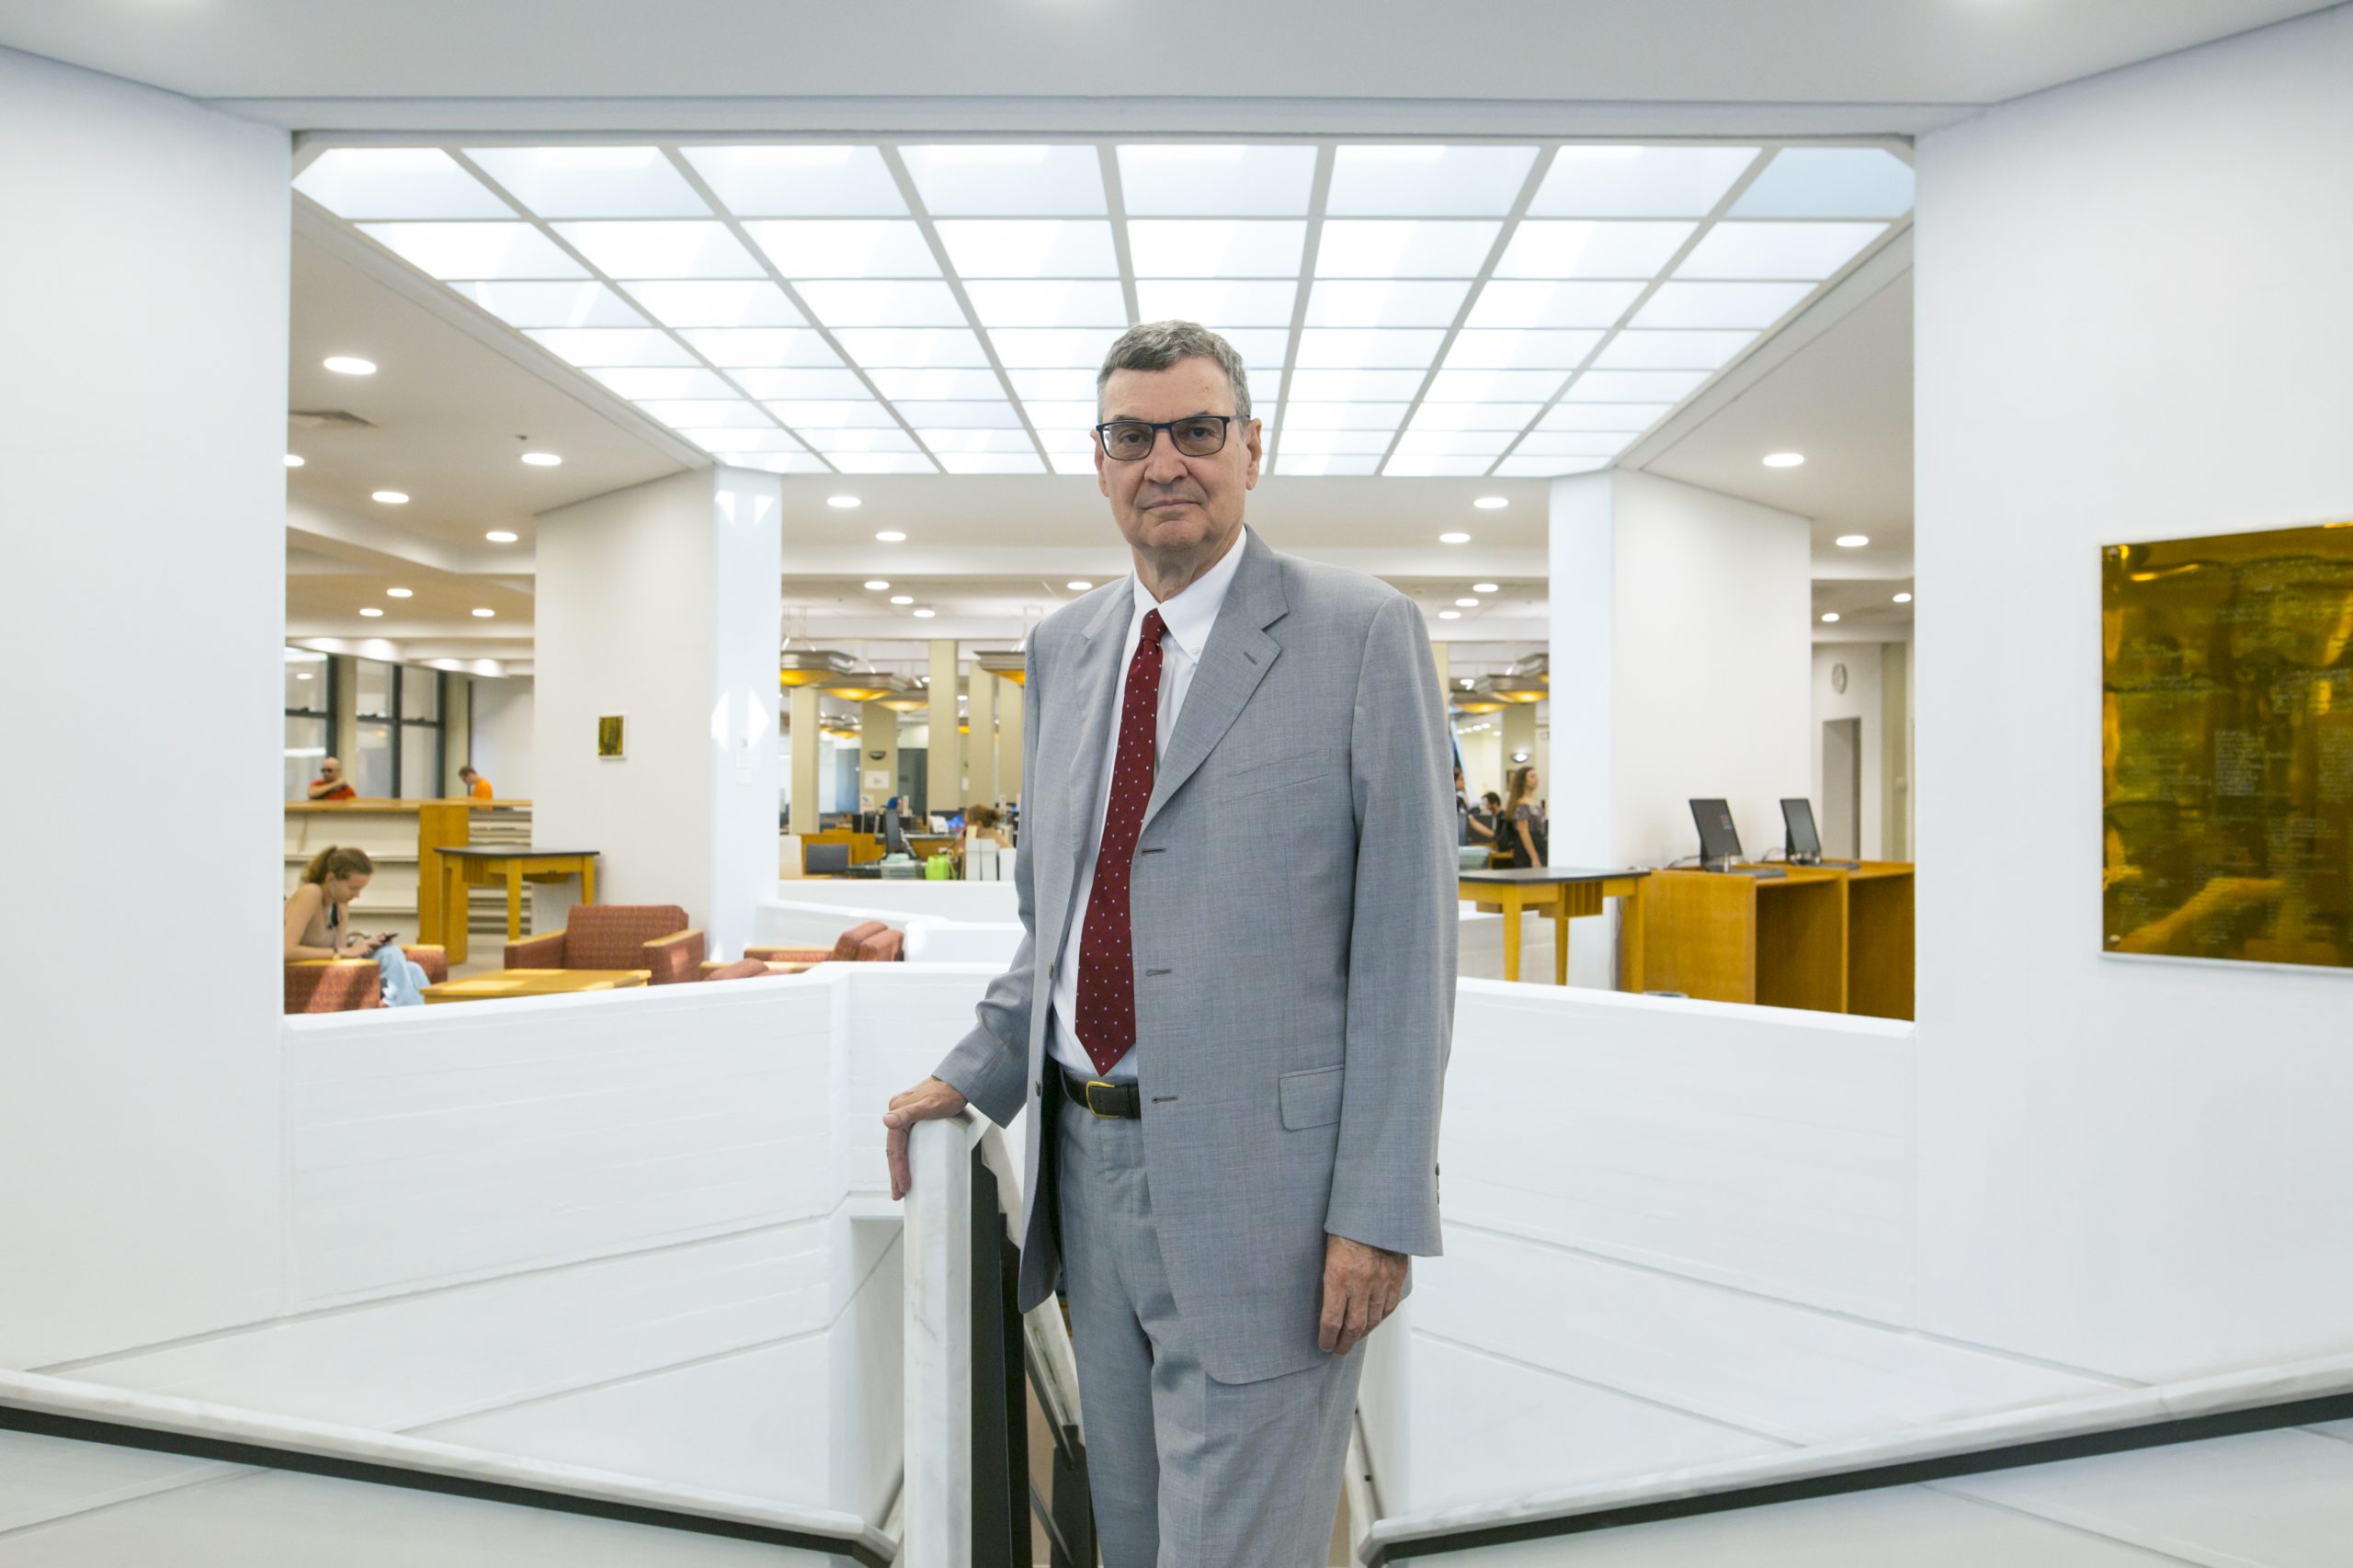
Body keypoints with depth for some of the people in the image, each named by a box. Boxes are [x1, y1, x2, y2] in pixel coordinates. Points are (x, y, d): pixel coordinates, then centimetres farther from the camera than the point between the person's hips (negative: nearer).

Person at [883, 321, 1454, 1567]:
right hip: (1089, 1162, 6)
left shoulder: (1361, 633, -8)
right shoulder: (1061, 648, 10)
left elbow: (1406, 937, -11)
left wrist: (1378, 1211, -14)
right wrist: (976, 1075, 6)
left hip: (1260, 1183, -6)